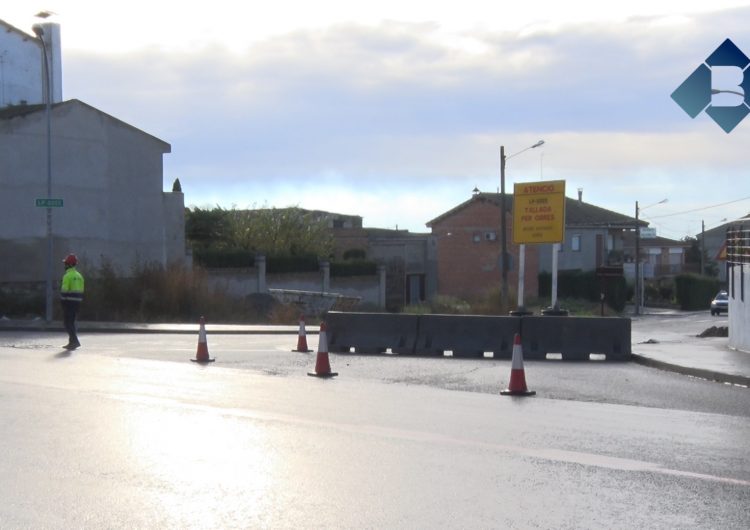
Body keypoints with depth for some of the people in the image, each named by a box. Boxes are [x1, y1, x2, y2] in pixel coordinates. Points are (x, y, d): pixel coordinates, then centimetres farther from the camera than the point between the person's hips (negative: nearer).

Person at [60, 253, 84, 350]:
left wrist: (62, 299, -5)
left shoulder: (67, 276, -13)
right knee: (71, 322, 16)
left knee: (67, 322, -4)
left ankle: (75, 341, -15)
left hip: (69, 302, -8)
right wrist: (78, 300, 15)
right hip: (77, 302, 8)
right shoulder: (79, 275, 12)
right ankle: (72, 342, 17)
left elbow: (64, 290, -16)